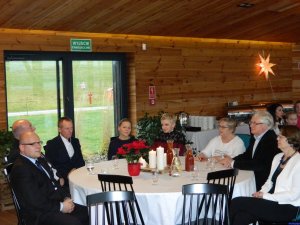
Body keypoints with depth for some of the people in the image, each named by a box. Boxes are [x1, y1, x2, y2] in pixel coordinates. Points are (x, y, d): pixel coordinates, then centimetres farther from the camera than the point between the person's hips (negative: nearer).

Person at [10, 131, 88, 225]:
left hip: (57, 203, 9)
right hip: (41, 214, -9)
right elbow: (34, 201, -20)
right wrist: (60, 207, -15)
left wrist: (66, 198, 1)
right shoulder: (20, 168, -15)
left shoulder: (40, 161, 14)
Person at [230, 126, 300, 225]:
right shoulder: (278, 157, 14)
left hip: (287, 208, -7)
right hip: (272, 201, 7)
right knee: (241, 217, -23)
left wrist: (265, 196, -14)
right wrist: (261, 193, -3)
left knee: (236, 202, -19)